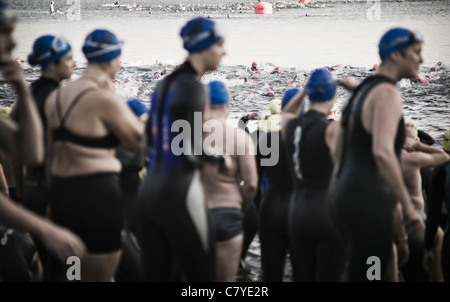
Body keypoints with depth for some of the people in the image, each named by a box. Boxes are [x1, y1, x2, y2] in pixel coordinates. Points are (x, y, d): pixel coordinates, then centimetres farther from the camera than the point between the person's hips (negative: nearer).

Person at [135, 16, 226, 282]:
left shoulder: (164, 84, 13)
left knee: (156, 274, 9)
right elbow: (196, 151, -19)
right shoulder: (194, 88, -13)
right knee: (202, 273, 1)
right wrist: (221, 158, -2)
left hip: (149, 191, 8)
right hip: (180, 193, -8)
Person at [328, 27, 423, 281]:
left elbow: (338, 151, 23)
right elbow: (382, 152, -26)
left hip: (346, 193, 10)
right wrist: (408, 205, -22)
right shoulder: (387, 93, -12)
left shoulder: (363, 90, 17)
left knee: (377, 274, 17)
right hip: (369, 202, -10)